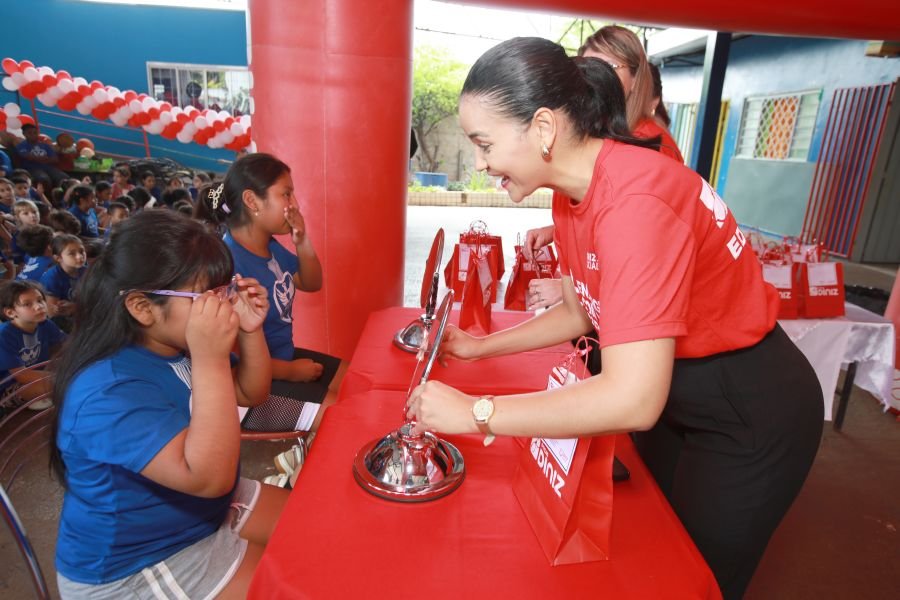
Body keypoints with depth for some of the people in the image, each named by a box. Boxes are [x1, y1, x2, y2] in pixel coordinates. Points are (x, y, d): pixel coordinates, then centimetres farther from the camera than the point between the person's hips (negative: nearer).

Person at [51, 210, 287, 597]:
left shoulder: (180, 345, -5)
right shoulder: (108, 391, -33)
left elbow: (252, 394, 5)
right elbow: (209, 476, -39)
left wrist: (250, 332, -14)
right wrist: (211, 360, -44)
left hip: (209, 507, 9)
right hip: (135, 562, -8)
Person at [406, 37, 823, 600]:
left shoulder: (635, 199, -32)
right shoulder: (570, 193, -5)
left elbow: (633, 401, -36)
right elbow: (578, 312, 8)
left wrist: (474, 412, -29)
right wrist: (479, 346, 3)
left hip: (750, 411, -7)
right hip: (673, 389, 7)